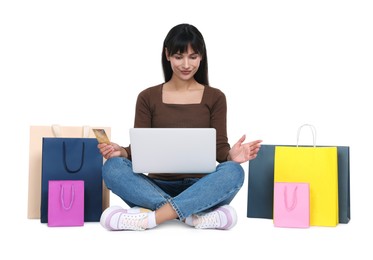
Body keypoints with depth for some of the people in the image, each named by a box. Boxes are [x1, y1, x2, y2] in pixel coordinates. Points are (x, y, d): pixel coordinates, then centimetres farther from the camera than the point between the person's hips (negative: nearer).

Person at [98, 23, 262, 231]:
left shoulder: (215, 97, 7)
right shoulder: (148, 97, 8)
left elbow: (219, 149, 1)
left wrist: (232, 156, -22)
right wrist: (122, 152, -19)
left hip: (200, 190, 0)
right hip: (157, 188, 1)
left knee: (233, 172, -32)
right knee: (113, 167, -27)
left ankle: (149, 217, -34)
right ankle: (197, 216, -34)